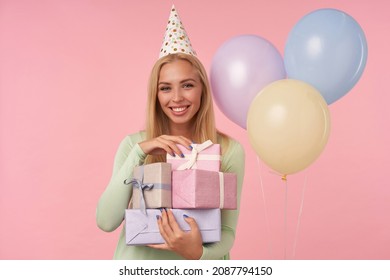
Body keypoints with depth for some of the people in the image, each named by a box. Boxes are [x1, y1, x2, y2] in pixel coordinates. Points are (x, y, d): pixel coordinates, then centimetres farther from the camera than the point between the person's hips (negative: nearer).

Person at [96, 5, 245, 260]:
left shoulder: (230, 150, -5)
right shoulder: (133, 144, -2)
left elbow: (227, 232, -3)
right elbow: (106, 221, -9)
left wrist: (198, 254, -23)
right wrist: (139, 153, -16)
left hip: (197, 269, 0)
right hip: (137, 266, 1)